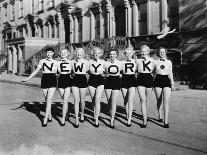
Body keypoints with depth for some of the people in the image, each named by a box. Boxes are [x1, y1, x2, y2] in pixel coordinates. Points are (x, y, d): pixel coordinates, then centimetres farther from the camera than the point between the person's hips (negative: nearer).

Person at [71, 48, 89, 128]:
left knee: (82, 100, 5)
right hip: (75, 80, 1)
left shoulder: (86, 62, 1)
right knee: (76, 100, -6)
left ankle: (82, 114, 33)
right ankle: (76, 119, -5)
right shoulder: (72, 62, 7)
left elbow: (88, 71, 10)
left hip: (83, 80, -1)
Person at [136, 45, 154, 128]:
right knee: (143, 100, -12)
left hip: (149, 79, 2)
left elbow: (151, 69, -4)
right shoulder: (138, 60, 5)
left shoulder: (151, 59, 5)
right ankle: (145, 120, -12)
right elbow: (139, 70, -3)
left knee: (147, 100, 14)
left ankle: (144, 114, 39)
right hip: (140, 80, -1)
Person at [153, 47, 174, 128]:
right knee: (159, 101, 8)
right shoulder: (155, 62, 7)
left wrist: (172, 82, 7)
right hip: (158, 81, 0)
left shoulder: (169, 62, 11)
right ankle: (160, 115, 32)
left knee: (166, 101, -10)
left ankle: (166, 121, -9)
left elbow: (170, 73, 15)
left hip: (166, 81, 0)